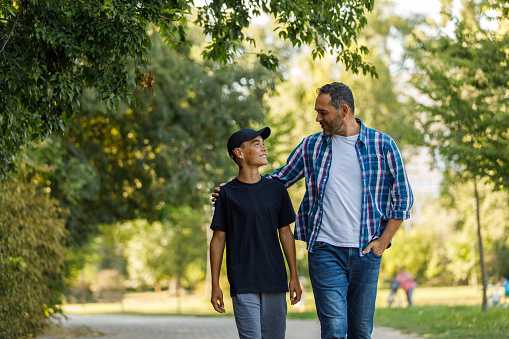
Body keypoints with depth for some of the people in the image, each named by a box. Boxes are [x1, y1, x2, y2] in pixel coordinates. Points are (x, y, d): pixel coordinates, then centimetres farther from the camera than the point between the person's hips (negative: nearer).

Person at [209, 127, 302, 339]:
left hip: (275, 281, 3)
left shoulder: (276, 190, 9)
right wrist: (215, 285, 0)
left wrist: (294, 276, 10)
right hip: (243, 283, -3)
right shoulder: (228, 193, 1)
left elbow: (285, 233, 13)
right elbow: (218, 239, 2)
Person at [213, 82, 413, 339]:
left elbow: (403, 197, 5)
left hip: (366, 251, 0)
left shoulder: (383, 145, 2)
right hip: (325, 249, 0)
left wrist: (383, 241, -2)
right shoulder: (311, 146, 8)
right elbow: (280, 179, 18)